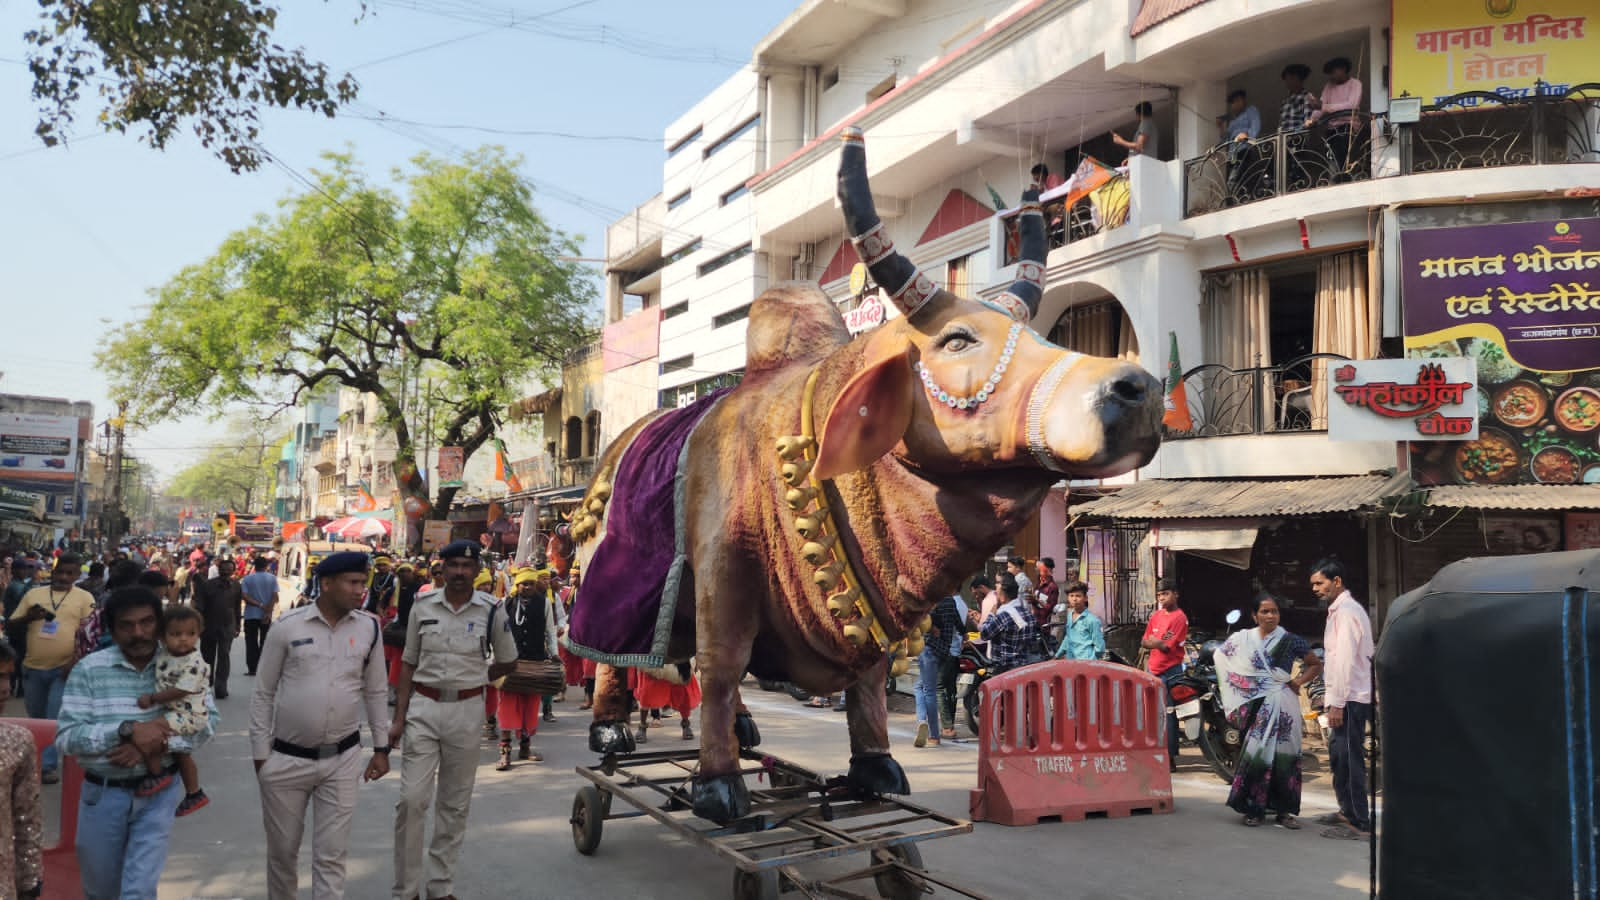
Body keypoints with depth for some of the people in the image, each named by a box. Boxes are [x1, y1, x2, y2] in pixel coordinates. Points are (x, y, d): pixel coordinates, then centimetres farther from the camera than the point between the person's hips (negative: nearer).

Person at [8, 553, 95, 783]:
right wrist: (28, 617, -13)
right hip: (33, 667, 4)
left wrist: (76, 660, -16)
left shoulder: (84, 597, -2)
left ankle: (47, 765, 2)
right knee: (35, 718, 17)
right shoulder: (33, 594, 5)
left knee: (55, 719, -4)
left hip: (64, 668, -4)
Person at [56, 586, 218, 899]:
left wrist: (155, 743, -23)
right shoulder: (89, 670, -7)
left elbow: (208, 720, -8)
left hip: (159, 792, -1)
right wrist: (127, 730, -26)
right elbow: (66, 737, -12)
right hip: (103, 794, 1)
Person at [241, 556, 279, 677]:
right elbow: (275, 597, -10)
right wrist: (268, 612, -13)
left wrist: (259, 605, -10)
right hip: (266, 616, 0)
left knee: (251, 643, 5)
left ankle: (252, 669, 1)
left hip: (251, 615, 0)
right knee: (265, 642, 9)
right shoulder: (272, 578, -1)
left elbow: (244, 596, -11)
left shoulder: (247, 578, -1)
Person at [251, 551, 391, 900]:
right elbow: (263, 694, -1)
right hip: (287, 758, -1)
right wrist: (260, 754, 0)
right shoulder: (287, 626, -9)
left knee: (331, 854, 4)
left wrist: (381, 748, 7)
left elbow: (376, 692, 7)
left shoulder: (369, 628, -3)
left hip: (342, 759, 1)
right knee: (282, 848, 15)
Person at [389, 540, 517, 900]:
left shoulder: (490, 610, -4)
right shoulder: (422, 605, -1)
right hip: (423, 708, 0)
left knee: (455, 804, 10)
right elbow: (408, 664, 5)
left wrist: (473, 679, 0)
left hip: (465, 711, 0)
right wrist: (398, 719, 1)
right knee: (411, 800, -5)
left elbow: (508, 662, 9)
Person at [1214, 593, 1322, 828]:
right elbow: (1221, 657, 14)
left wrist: (1298, 681, -3)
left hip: (1283, 704, 0)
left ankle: (1285, 810, 8)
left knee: (1283, 754, 0)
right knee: (1255, 753, -2)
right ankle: (1254, 808, 6)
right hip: (1256, 706, 0)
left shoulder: (1290, 641, 3)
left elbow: (1316, 665, 12)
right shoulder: (1242, 639, 4)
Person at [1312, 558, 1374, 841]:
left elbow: (1345, 660, -20)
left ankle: (1359, 824, 0)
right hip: (1345, 698, 10)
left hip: (1350, 700, -10)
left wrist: (1337, 702, -20)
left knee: (1347, 759, -6)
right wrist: (1330, 696, 20)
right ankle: (1348, 813, 32)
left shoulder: (1345, 612, -15)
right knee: (1339, 756, 19)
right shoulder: (1338, 610, 16)